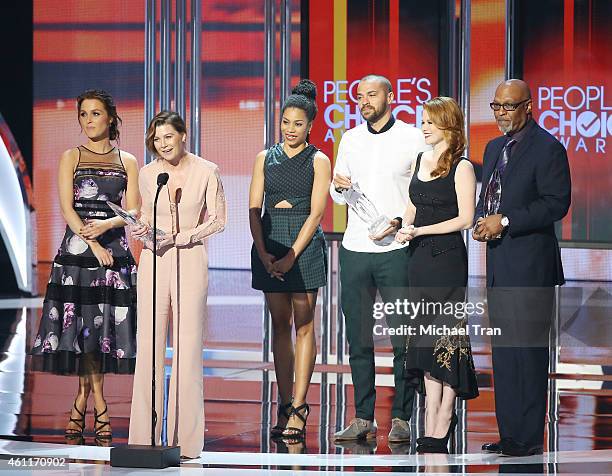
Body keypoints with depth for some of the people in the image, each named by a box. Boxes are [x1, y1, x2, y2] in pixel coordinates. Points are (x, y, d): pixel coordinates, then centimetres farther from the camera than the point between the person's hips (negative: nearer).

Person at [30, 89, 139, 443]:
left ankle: (83, 400, 7)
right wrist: (93, 245, -12)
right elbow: (67, 208, -2)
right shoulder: (71, 158, 7)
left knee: (103, 323, -3)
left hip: (115, 248, 1)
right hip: (77, 250, -1)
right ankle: (99, 406, 5)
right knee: (81, 324, -4)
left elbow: (133, 211, 2)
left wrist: (106, 225, -16)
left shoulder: (127, 162, 10)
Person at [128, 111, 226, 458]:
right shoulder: (147, 173, 8)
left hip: (190, 259, -3)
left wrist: (180, 237, -10)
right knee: (149, 344, 0)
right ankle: (145, 435, 3)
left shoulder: (206, 172, -2)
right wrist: (144, 229, -1)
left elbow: (218, 220, 1)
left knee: (188, 346, -4)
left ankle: (185, 439, 1)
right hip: (153, 259, 3)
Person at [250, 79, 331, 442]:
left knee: (303, 325, -3)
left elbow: (316, 212, -6)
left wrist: (292, 255, -13)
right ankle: (285, 406, 7)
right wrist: (263, 252, -7)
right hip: (269, 243, 3)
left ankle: (298, 408, -4)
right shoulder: (265, 158, 10)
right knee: (280, 324, 5)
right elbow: (254, 209, 6)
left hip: (305, 243, -3)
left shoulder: (318, 161, 1)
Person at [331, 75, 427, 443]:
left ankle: (401, 419, 1)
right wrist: (338, 187, -2)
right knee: (359, 339, 5)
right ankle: (363, 418, 9)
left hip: (396, 250, -4)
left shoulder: (413, 138, 0)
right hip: (354, 250, 4)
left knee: (403, 339, -4)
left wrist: (401, 222, -14)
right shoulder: (350, 139, 13)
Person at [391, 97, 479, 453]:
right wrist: (405, 228, 0)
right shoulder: (421, 160, 13)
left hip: (447, 258, -7)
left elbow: (466, 219, -11)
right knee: (426, 336, 5)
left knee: (445, 334, -5)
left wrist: (421, 231, -13)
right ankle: (432, 422, 7)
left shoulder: (462, 168, -7)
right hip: (420, 259, 7)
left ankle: (443, 419, -1)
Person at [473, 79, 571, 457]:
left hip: (530, 265, -8)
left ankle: (528, 437, -4)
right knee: (504, 351, 10)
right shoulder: (495, 148, 18)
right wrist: (482, 223, 3)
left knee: (528, 351, -7)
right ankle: (509, 433, 15)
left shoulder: (548, 148, -8)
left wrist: (505, 221, -17)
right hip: (499, 265, 8)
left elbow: (557, 203, -14)